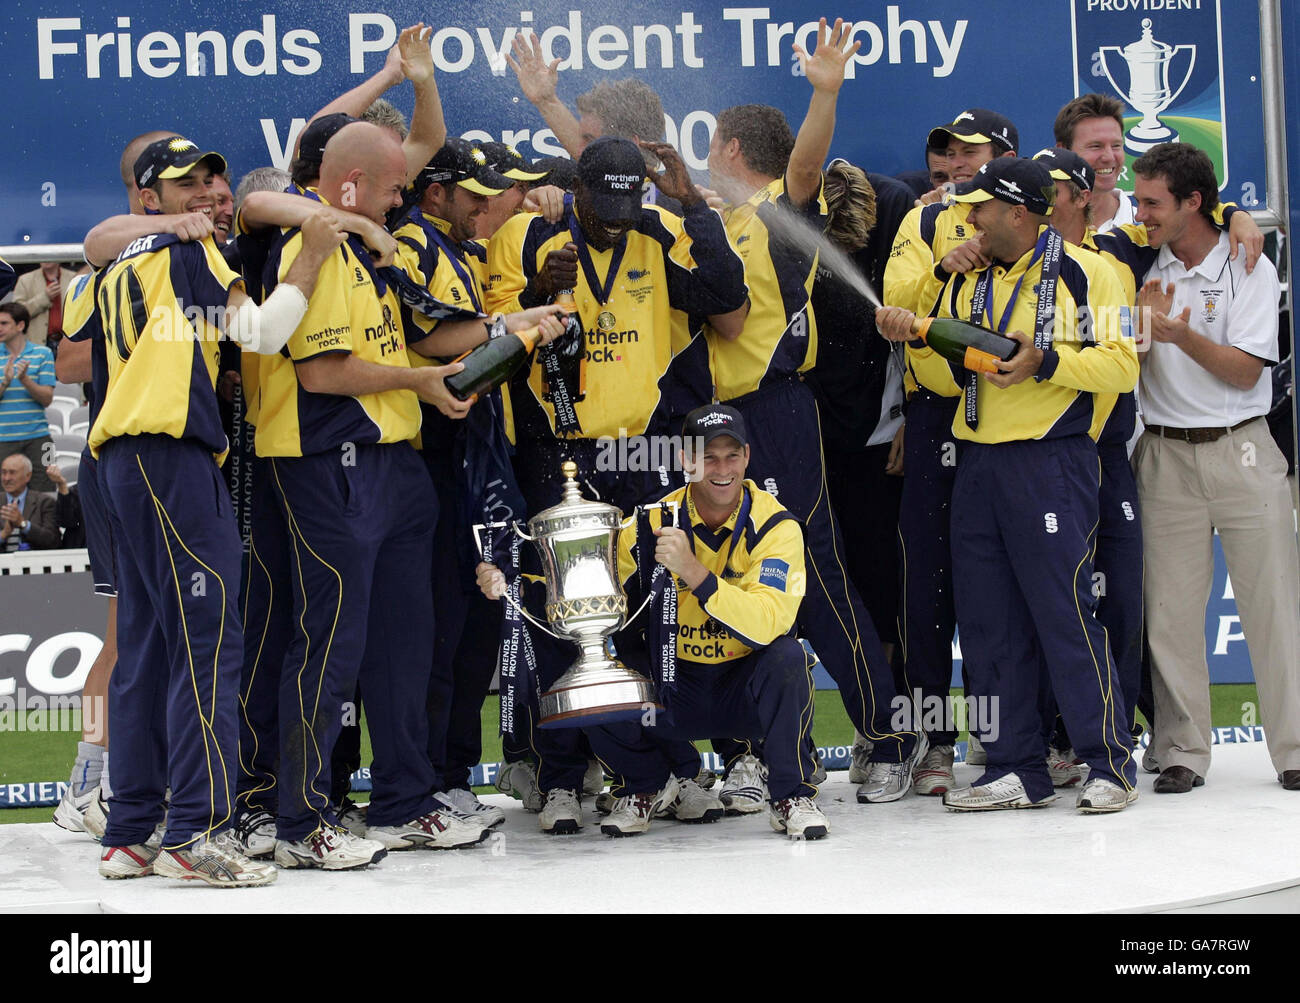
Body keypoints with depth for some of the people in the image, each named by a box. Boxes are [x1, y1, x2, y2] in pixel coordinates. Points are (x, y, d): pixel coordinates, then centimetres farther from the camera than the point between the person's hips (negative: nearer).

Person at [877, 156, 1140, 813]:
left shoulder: (1084, 273, -2)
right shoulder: (967, 283, 17)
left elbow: (1121, 365, -9)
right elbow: (948, 379, 16)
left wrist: (1046, 361, -19)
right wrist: (918, 340, -1)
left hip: (1050, 462, -7)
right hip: (978, 464, 7)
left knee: (1064, 611, -9)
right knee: (987, 621, 5)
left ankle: (1111, 766, 0)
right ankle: (1017, 770, 12)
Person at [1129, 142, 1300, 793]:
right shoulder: (1144, 269, 7)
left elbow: (1245, 371, -8)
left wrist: (1182, 334, -21)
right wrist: (1144, 324, -11)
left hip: (1241, 451, -2)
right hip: (1166, 454, 2)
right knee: (1170, 610, 0)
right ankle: (1181, 752, 7)